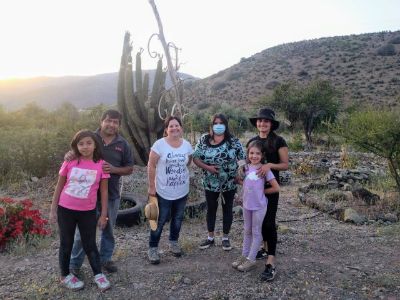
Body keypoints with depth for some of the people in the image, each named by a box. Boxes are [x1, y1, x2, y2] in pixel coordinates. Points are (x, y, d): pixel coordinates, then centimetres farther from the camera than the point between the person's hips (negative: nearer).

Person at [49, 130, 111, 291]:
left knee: (90, 244, 11)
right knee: (66, 244, 15)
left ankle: (98, 274, 27)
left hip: (87, 212, 0)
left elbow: (104, 191, -2)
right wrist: (53, 209, 3)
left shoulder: (101, 165, -9)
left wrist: (103, 214, -1)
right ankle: (65, 276, 33)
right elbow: (59, 186, 3)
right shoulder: (69, 162, -7)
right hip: (65, 210, 1)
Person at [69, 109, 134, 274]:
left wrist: (113, 169, -15)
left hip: (111, 194, 2)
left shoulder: (123, 144, -1)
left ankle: (105, 259, 36)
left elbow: (129, 168, 3)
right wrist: (69, 155, -22)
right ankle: (74, 263, 24)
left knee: (108, 229, 17)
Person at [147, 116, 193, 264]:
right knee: (160, 221, 5)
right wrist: (151, 187, -12)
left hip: (182, 191, 4)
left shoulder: (187, 145, -2)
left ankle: (174, 242, 39)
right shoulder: (159, 144, -14)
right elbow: (151, 166, -12)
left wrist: (180, 171, 7)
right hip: (163, 191, -4)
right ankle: (153, 248, 21)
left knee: (178, 219, 18)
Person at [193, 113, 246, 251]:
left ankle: (225, 238, 27)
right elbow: (195, 158, -4)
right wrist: (207, 167, -19)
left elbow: (243, 158, -4)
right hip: (211, 183, 1)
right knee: (211, 209, 14)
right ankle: (210, 237, 30)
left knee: (227, 209, 11)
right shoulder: (204, 140, -4)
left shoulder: (233, 141, -7)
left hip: (229, 183, -1)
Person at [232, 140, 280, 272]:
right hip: (246, 204, 5)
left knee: (256, 232, 8)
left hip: (259, 206, -5)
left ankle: (251, 259, 16)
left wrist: (261, 191, -6)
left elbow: (276, 188, -12)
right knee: (247, 231, 17)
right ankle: (244, 255, 29)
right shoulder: (246, 167, 0)